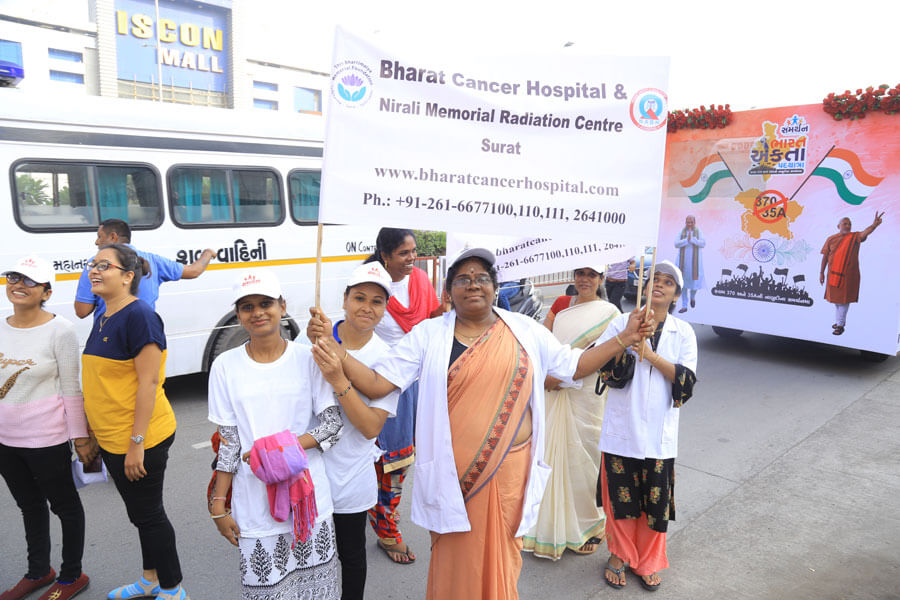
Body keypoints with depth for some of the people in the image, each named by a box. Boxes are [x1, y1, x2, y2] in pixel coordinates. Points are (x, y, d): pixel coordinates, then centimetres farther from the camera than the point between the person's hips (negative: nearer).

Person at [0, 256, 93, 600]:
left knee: (64, 505, 11)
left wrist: (80, 437, -10)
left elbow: (70, 389, -12)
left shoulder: (59, 331, -15)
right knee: (29, 505, 22)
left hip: (46, 439, -6)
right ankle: (38, 572, 41)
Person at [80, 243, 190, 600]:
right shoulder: (103, 318, 9)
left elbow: (149, 382, -22)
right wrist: (96, 431, 19)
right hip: (111, 439, 9)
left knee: (148, 514, 5)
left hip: (139, 441, -9)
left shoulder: (139, 316, -19)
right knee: (140, 512, 22)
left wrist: (136, 443, -22)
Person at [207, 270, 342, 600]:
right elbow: (228, 440, 3)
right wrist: (218, 505, 2)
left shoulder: (308, 358, -5)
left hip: (309, 500, 0)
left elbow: (332, 424, -4)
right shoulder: (225, 366, 0)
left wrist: (282, 448, -17)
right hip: (255, 507, 1)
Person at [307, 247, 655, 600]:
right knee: (456, 560, 12)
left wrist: (624, 338, 3)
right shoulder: (428, 334, -3)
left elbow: (573, 366, 9)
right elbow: (377, 383, -8)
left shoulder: (525, 330, 2)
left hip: (510, 469, 2)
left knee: (502, 556, 17)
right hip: (454, 472, -1)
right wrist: (331, 346, -19)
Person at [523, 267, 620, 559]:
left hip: (585, 393, -4)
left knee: (582, 454, 1)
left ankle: (589, 526, 19)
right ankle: (548, 521, 25)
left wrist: (562, 375, -16)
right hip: (552, 390, 4)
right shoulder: (562, 303, 12)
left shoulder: (609, 312, -2)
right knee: (550, 450, 9)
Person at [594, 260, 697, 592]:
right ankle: (619, 555, 31)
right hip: (621, 427, -1)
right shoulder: (621, 323, 0)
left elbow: (686, 379, -7)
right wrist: (627, 337, -21)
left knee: (655, 501, 9)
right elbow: (601, 364, -10)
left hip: (658, 431, 1)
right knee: (620, 497, 8)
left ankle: (647, 562, 31)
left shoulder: (683, 332, 4)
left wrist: (651, 354, -17)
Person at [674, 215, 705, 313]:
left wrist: (692, 239, -24)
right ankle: (684, 306, 4)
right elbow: (676, 244, -9)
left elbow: (703, 244, -14)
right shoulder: (681, 232, 3)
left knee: (695, 281, -2)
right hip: (683, 262, 1)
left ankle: (693, 296, 32)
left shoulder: (699, 232, 0)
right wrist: (687, 240, -23)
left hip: (694, 262, -1)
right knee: (683, 283, -1)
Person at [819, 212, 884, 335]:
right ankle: (839, 321, 32)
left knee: (844, 300, -1)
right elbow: (825, 256, 6)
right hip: (833, 274, 3)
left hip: (848, 275, -3)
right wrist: (821, 272, 5)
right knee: (835, 298, 15)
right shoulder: (831, 239, 3)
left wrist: (875, 224, -48)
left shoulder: (855, 237, -4)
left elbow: (865, 232, -27)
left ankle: (840, 325, 7)